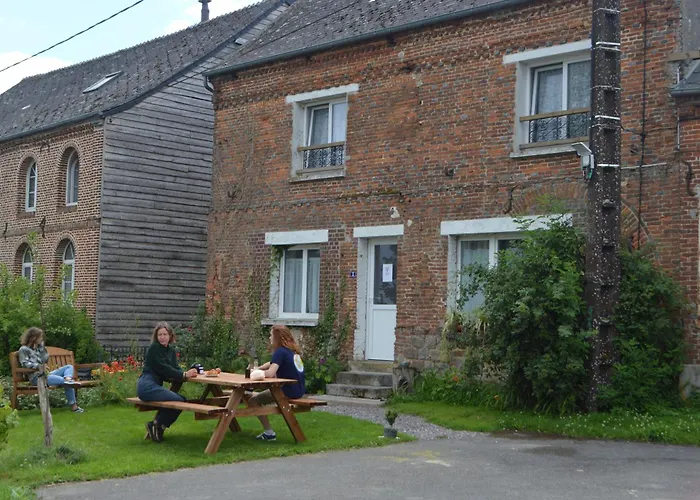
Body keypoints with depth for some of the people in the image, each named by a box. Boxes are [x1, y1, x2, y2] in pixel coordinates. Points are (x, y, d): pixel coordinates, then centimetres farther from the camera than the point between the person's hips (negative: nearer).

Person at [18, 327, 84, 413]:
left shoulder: (39, 347, 22)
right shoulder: (24, 349, 2)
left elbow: (45, 360, 13)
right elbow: (25, 364, -12)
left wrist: (42, 347, 6)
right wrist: (39, 366, -25)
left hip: (46, 374, 8)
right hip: (36, 377, -8)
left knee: (69, 367, -7)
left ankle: (68, 380, -36)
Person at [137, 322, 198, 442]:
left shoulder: (171, 351, 17)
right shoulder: (154, 348, -7)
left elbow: (175, 369, 8)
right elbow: (164, 369, -15)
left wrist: (188, 373, -14)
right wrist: (184, 375, -21)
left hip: (156, 386, 8)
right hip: (147, 386, -8)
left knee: (182, 399, -9)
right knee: (178, 400, -21)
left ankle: (157, 426, 3)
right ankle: (157, 424, -4)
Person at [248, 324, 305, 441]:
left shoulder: (280, 351, -15)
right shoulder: (293, 350, 12)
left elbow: (270, 373, -24)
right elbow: (273, 364, 21)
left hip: (289, 391, -9)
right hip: (298, 390, 9)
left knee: (253, 401, 0)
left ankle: (269, 433, -3)